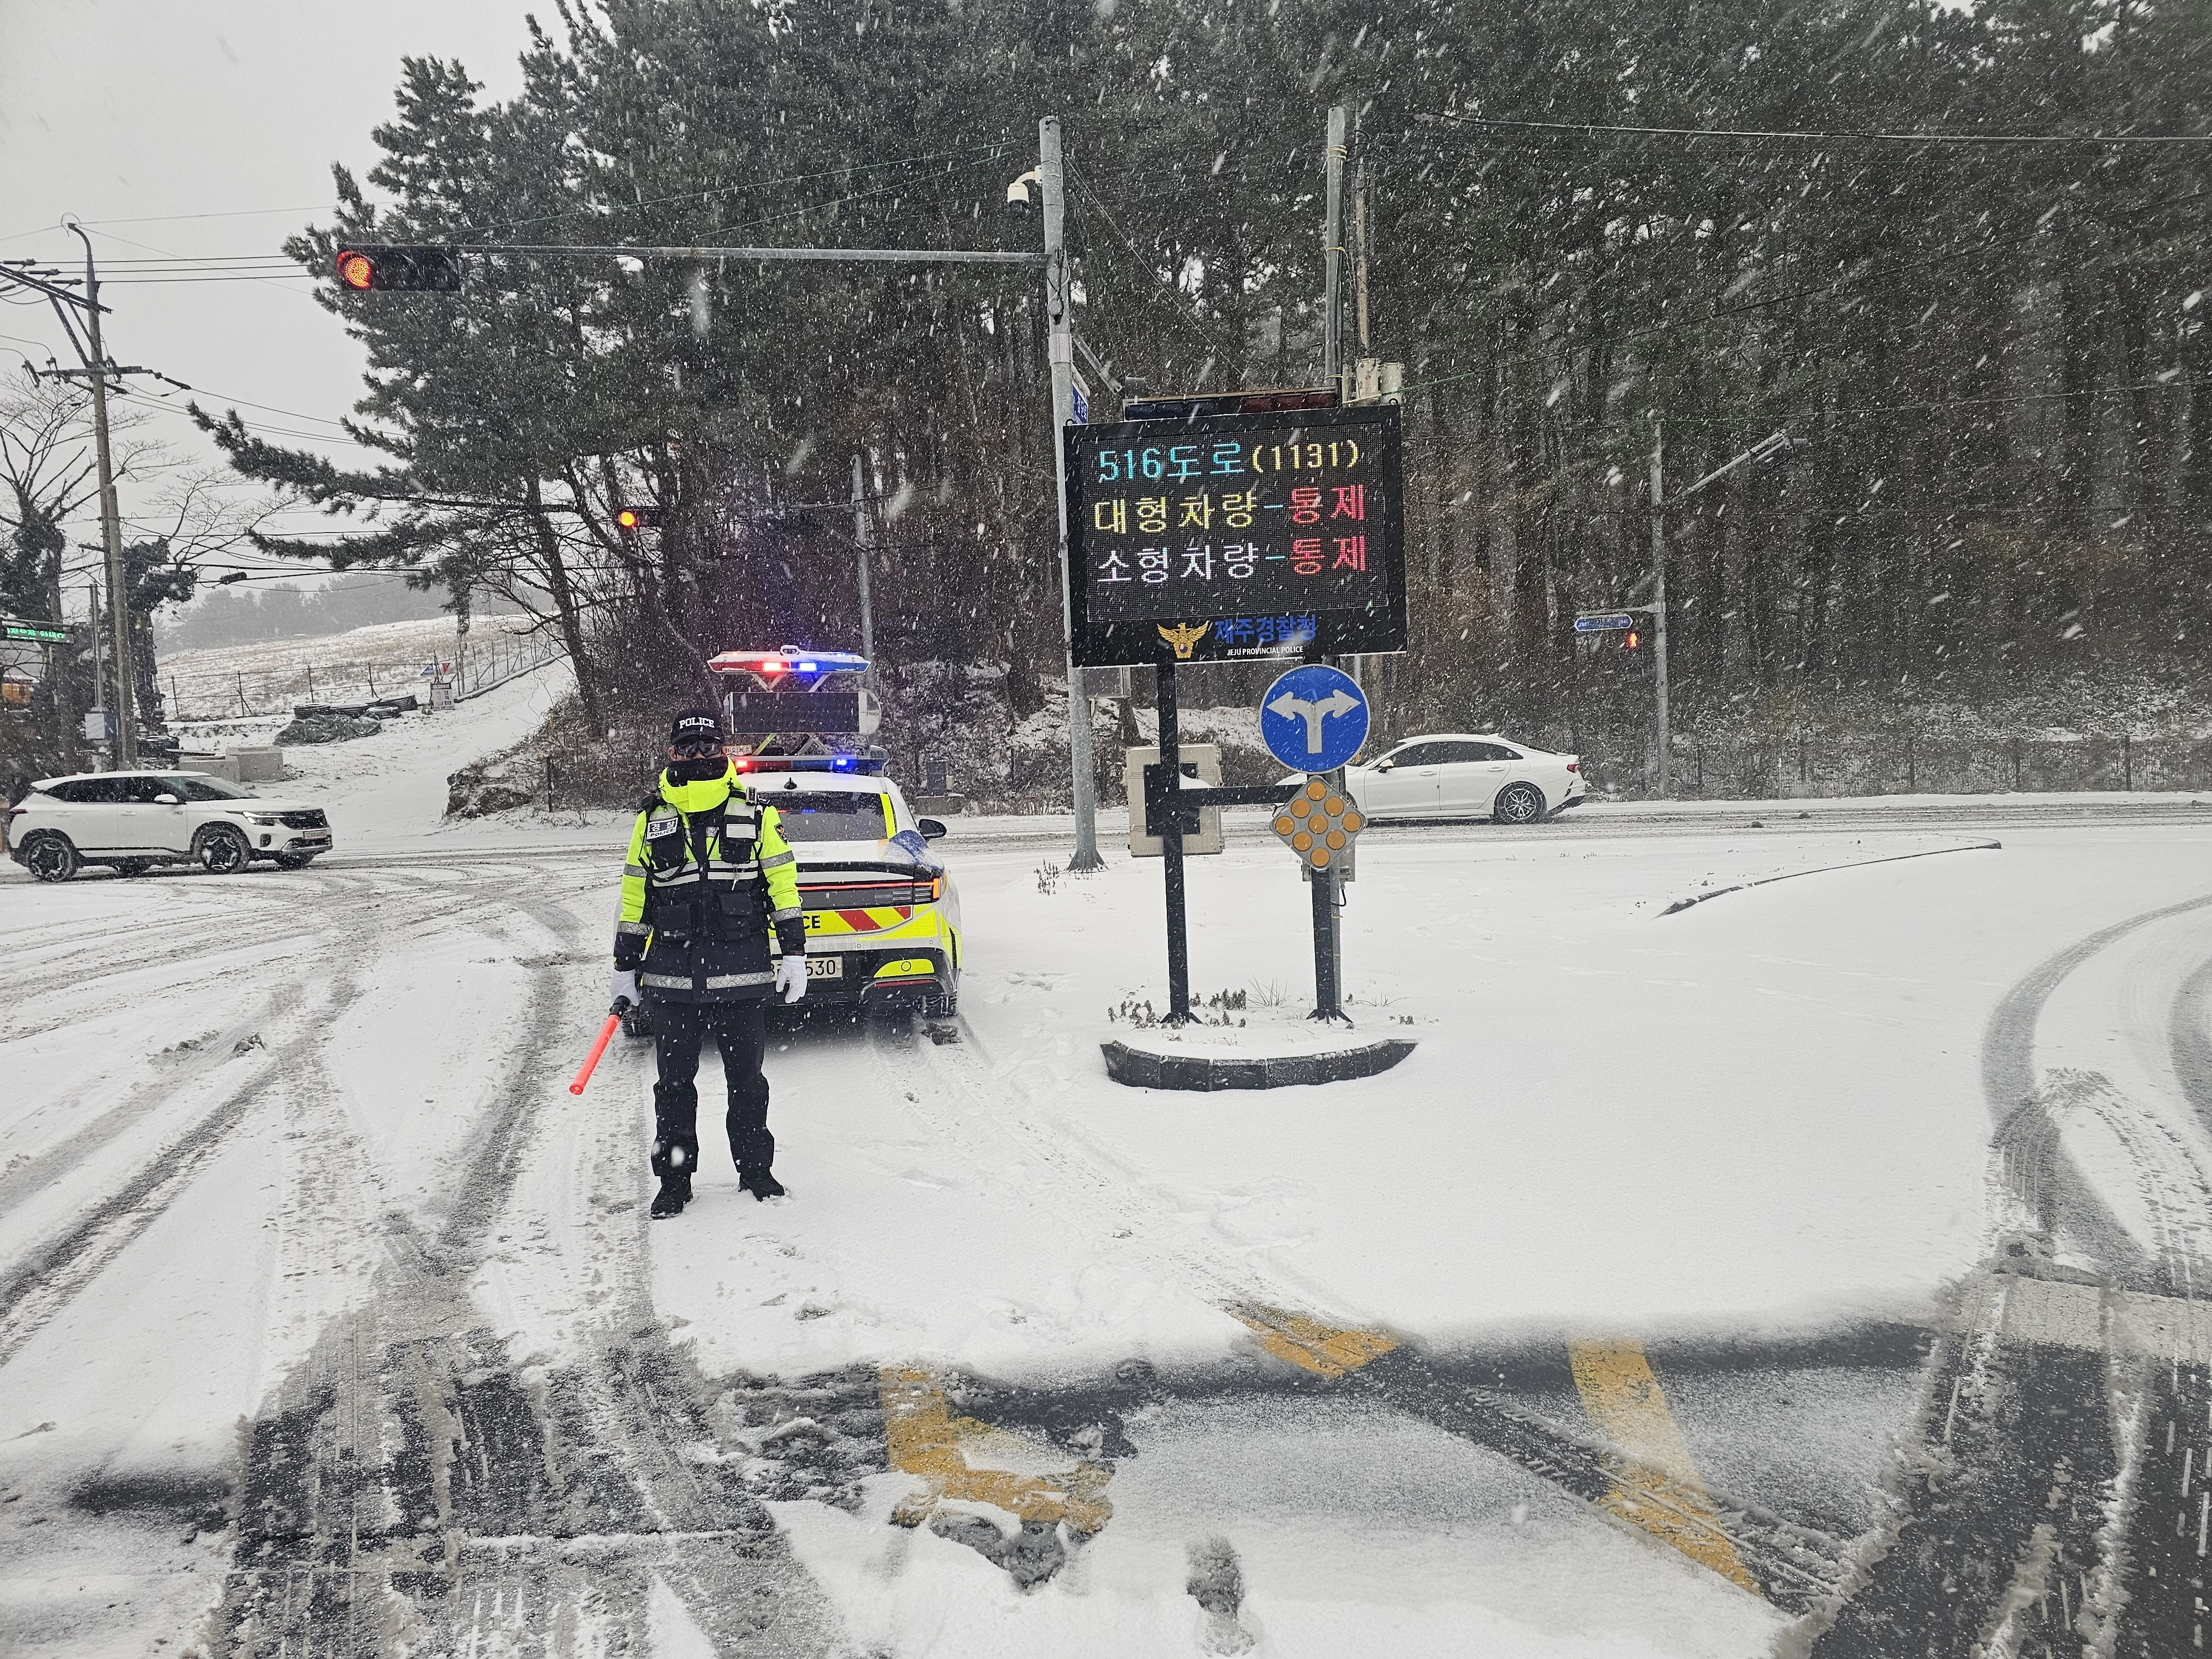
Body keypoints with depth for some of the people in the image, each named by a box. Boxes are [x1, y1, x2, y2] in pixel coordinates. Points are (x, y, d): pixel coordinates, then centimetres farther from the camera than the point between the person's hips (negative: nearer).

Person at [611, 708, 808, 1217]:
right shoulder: (652, 820, 7)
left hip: (740, 973, -1)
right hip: (672, 974, 1)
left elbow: (783, 886, 5)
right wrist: (625, 969, 10)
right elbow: (634, 898, 12)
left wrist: (794, 953, -1)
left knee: (746, 1078, 7)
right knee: (674, 1080, 7)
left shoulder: (754, 815, 3)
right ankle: (674, 1179, 18)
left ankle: (755, 1167, 21)